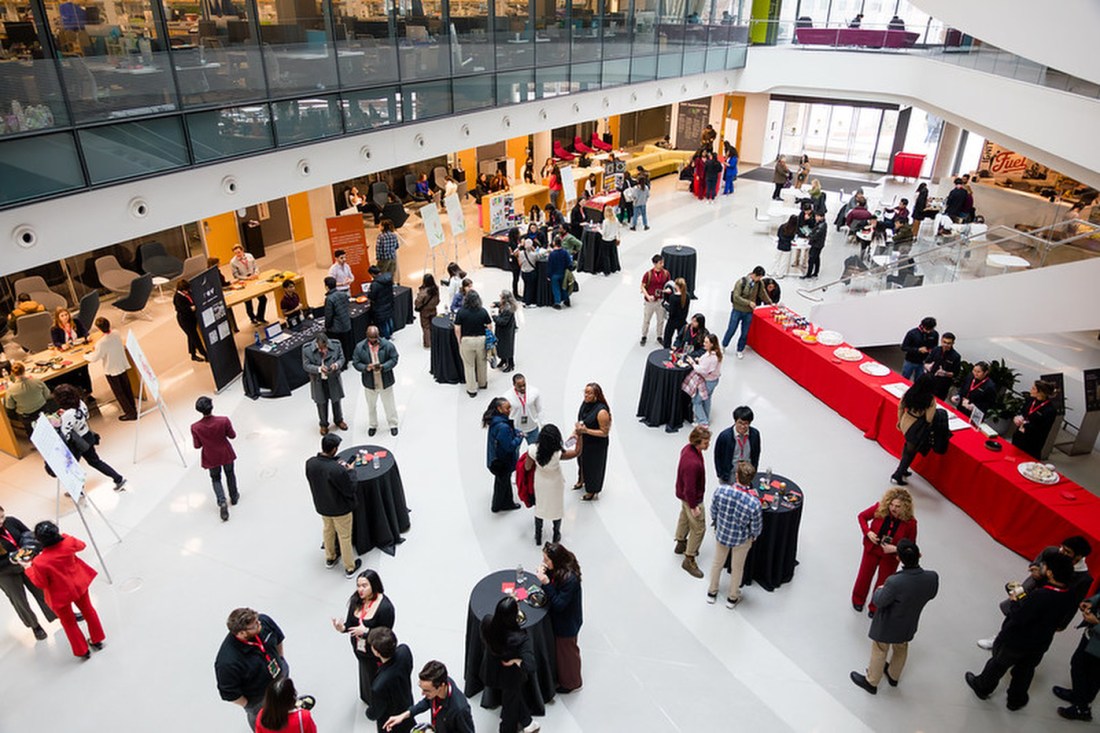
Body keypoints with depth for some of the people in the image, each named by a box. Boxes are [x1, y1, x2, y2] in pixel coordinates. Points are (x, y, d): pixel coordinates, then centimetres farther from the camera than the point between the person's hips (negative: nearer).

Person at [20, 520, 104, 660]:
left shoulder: (39, 562, -34)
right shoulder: (68, 542, -24)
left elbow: (40, 583, -16)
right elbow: (81, 545, 2)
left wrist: (28, 568, -6)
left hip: (60, 595, -4)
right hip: (78, 584, 4)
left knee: (69, 623, 20)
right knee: (88, 610, 26)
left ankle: (83, 651, 35)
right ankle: (97, 640, 43)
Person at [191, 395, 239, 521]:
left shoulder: (195, 427, -23)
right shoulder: (224, 420, -26)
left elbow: (197, 445, -12)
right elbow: (232, 435, -11)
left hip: (211, 458, 0)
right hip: (226, 454, 0)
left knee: (215, 479, 21)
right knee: (230, 475, 26)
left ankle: (222, 501, 2)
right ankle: (234, 497, 43)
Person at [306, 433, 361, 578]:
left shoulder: (310, 463, -19)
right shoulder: (338, 470, -37)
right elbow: (350, 491, -25)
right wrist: (349, 471, -11)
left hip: (321, 506, 5)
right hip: (340, 509, -5)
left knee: (327, 530, 31)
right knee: (345, 537, 16)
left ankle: (330, 558, 53)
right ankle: (349, 568, 34)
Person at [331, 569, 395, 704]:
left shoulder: (385, 606, -29)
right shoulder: (356, 600, -13)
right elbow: (351, 623, -4)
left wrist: (366, 631, -33)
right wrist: (342, 628, -25)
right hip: (360, 650, 6)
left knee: (376, 682, 14)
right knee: (365, 675, 29)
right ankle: (367, 698, 58)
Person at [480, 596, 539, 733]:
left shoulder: (487, 622, -29)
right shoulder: (521, 638, -41)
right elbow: (529, 668, -46)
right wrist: (517, 661, -27)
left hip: (493, 669, 5)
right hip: (511, 675, -5)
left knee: (516, 693, 35)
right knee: (511, 701, 28)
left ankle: (526, 721, 61)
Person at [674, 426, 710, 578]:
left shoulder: (688, 448, -11)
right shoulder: (692, 463, -40)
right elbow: (689, 488, -31)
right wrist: (694, 506, -19)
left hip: (683, 494, 10)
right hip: (692, 498, -10)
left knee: (685, 517, 29)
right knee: (698, 528, 6)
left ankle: (681, 544, 53)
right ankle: (689, 560, 20)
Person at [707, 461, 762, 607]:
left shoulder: (721, 490, -30)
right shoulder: (754, 503, -36)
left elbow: (713, 511, -10)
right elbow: (756, 527, -18)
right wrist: (754, 536, 6)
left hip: (721, 534, 2)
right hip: (741, 540, -2)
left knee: (717, 563, 28)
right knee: (737, 568, 26)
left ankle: (712, 593, 51)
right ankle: (732, 598, 49)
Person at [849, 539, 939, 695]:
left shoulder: (894, 582, -41)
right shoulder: (932, 577, -27)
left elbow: (879, 601, -24)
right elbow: (931, 595, -4)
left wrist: (879, 590, -4)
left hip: (887, 626, -4)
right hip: (909, 624, 5)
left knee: (879, 652, 21)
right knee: (901, 649, 32)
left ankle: (871, 682, 44)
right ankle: (893, 676, 57)